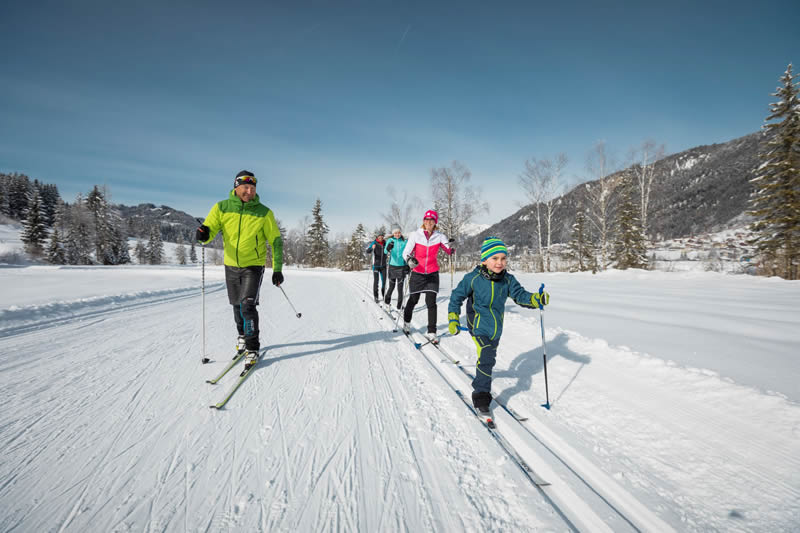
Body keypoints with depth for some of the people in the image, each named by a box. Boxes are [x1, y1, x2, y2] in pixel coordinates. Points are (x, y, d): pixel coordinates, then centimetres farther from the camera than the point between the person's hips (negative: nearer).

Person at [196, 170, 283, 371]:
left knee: (247, 305, -14)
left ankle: (252, 348, -1)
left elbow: (276, 241, -4)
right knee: (237, 304, 17)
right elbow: (210, 229, -7)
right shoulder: (222, 208, -5)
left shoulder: (263, 213, -9)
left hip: (254, 266, -3)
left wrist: (277, 269, -6)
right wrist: (203, 235, -33)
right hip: (231, 266, 3)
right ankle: (243, 335, 43)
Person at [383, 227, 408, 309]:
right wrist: (388, 248, -41)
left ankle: (399, 306, 8)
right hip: (392, 266, 0)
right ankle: (387, 301, 31)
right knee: (391, 286, 6)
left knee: (400, 287, -2)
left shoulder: (404, 242, 2)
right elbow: (385, 251, -18)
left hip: (402, 267, 0)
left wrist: (408, 265, 1)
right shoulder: (390, 241, -1)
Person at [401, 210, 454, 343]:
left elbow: (448, 250, -14)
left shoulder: (439, 236, -4)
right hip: (417, 273, 0)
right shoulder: (415, 235, -8)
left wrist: (451, 248, -37)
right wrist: (410, 260, -30)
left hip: (432, 273, 1)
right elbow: (406, 252, -9)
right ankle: (406, 322, 38)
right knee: (413, 300, 11)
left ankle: (431, 332, 1)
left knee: (431, 302, -6)